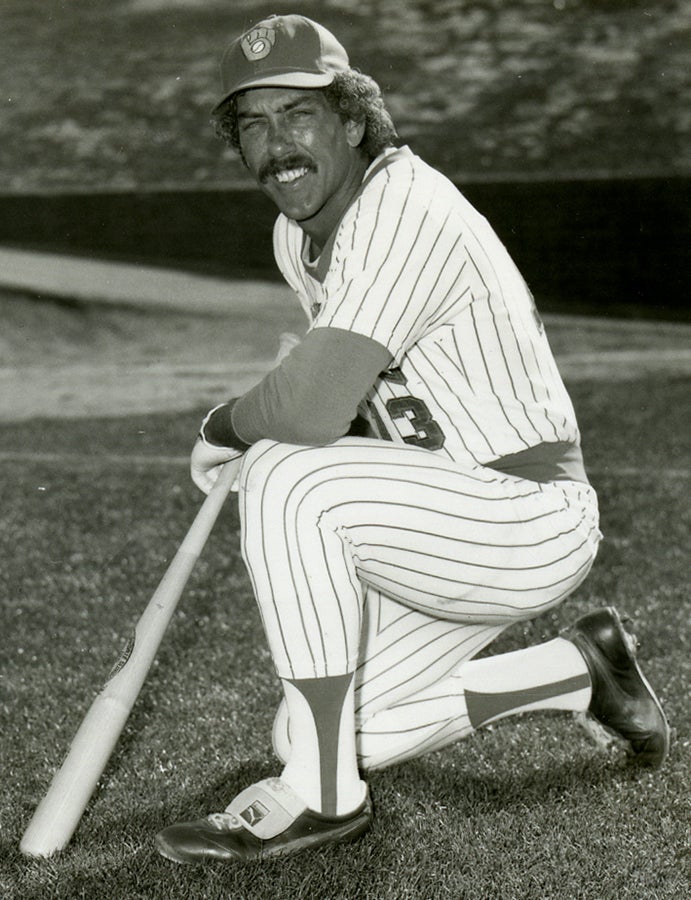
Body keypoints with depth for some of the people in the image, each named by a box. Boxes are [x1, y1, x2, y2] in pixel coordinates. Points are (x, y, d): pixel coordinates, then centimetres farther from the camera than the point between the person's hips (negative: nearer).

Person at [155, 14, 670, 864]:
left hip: (531, 520, -10)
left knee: (284, 477, -29)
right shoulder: (297, 234, 7)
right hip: (455, 533, 10)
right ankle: (578, 669, 23)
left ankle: (319, 795, -18)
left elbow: (312, 409, -35)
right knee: (308, 733, 9)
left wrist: (223, 427, -15)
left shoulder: (404, 207, -24)